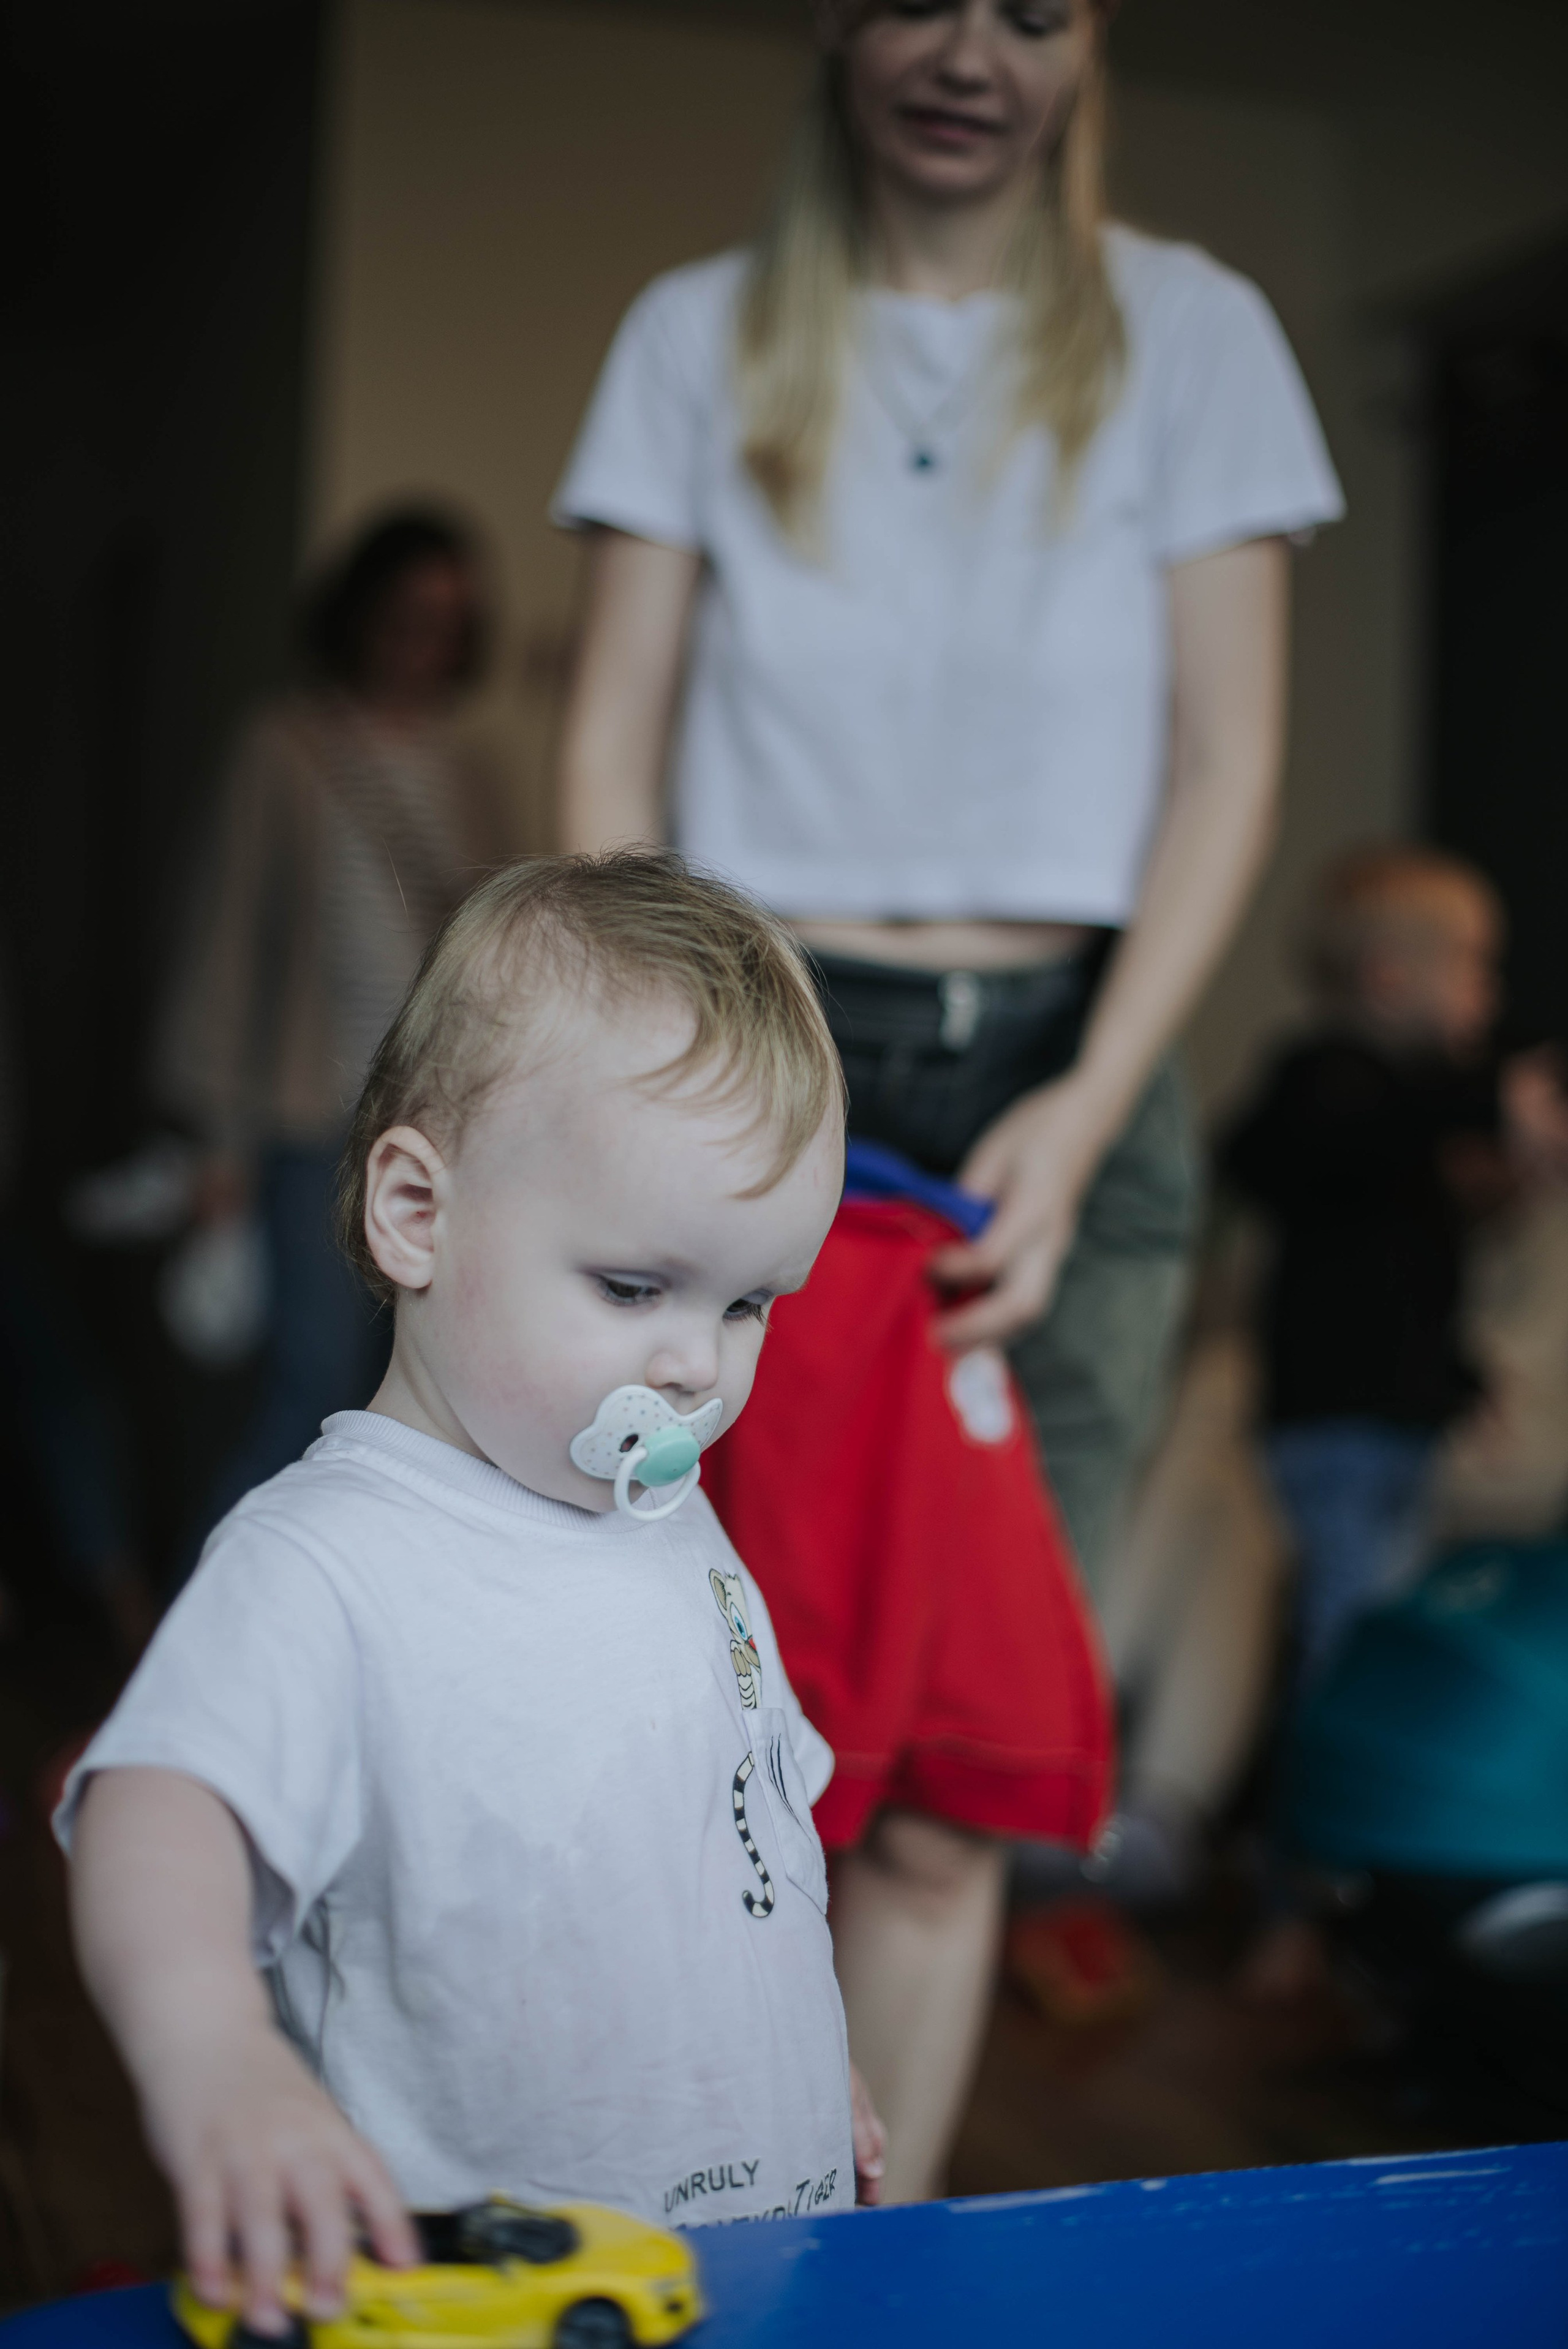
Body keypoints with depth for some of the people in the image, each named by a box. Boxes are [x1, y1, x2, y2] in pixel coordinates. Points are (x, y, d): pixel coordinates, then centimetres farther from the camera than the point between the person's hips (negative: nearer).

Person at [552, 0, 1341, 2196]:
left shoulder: (1190, 331, 9)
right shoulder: (699, 335, 11)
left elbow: (1225, 765, 2)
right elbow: (614, 744, 6)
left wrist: (1085, 1115, -10)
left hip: (1060, 1070, 0)